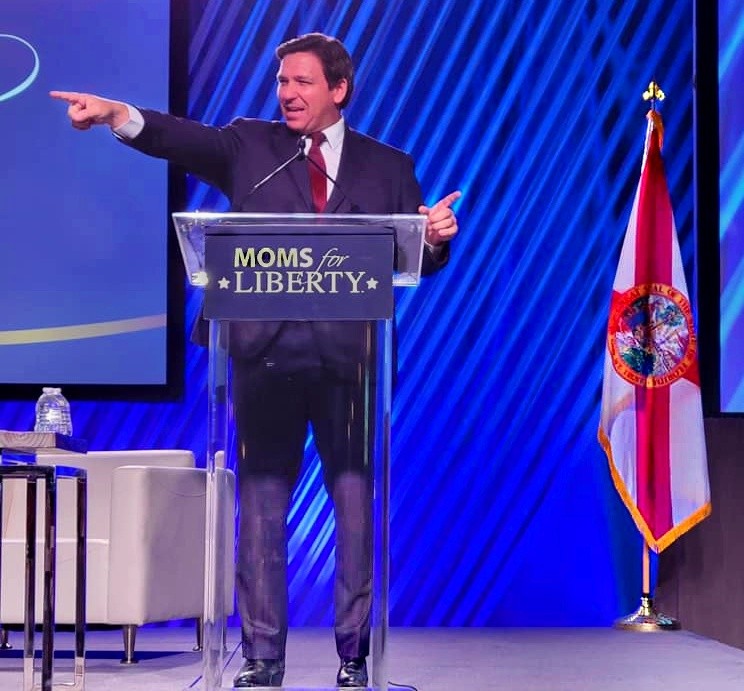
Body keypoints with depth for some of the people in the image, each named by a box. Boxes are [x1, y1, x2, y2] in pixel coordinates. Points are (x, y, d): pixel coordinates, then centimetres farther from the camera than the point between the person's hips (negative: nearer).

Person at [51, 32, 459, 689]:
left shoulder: (388, 166, 11)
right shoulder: (249, 146, 10)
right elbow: (182, 139, -7)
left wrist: (435, 238, -15)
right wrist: (117, 114, -24)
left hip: (349, 357, 0)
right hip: (265, 351, 0)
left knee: (355, 506, 3)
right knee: (260, 507, 4)